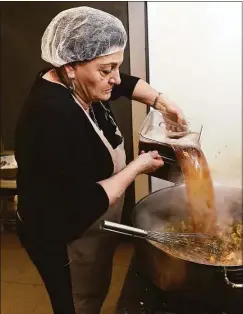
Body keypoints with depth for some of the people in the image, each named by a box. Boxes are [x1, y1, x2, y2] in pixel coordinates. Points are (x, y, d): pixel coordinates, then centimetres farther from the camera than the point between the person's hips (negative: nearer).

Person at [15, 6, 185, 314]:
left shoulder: (77, 84, -7)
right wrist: (137, 166, -23)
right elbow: (84, 206, -34)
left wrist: (160, 101, -4)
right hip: (64, 240, -8)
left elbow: (127, 83, 12)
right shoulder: (54, 118, -35)